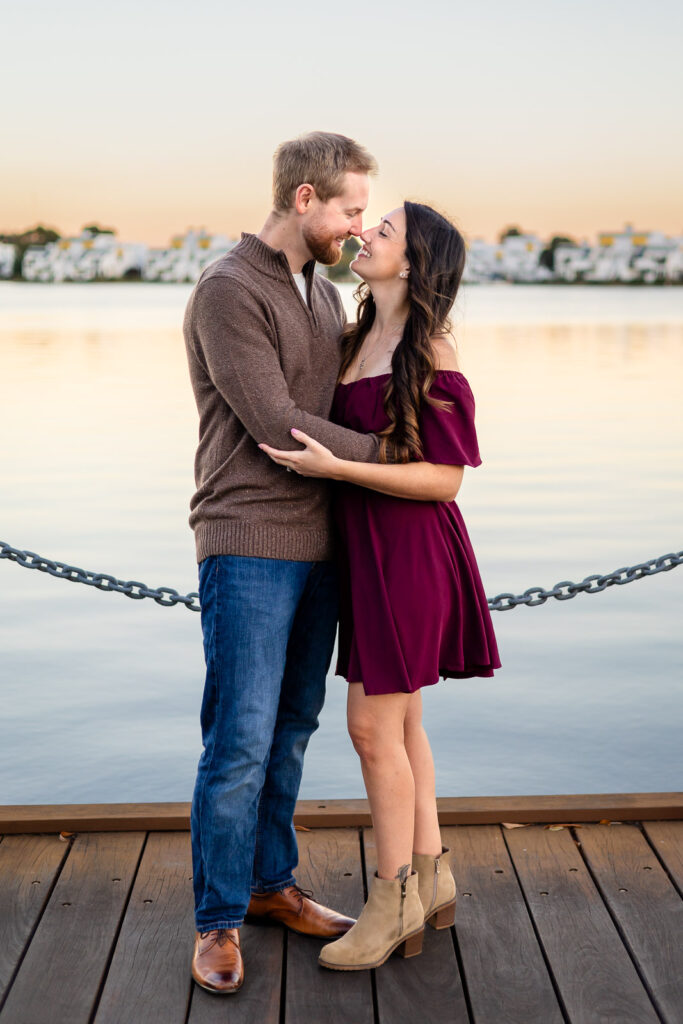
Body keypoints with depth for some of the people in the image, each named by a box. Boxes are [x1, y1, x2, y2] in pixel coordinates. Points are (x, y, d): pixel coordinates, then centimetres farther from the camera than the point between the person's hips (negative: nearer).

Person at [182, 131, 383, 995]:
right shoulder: (227, 292, -13)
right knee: (241, 741, -5)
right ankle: (217, 922, 9)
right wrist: (386, 454, -9)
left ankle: (270, 883, 28)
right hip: (248, 544, -8)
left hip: (315, 542, 8)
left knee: (291, 728, 14)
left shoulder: (323, 294, 15)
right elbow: (276, 426, -18)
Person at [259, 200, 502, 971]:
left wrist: (334, 468, -24)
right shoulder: (360, 338, 10)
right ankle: (431, 878, 25)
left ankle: (394, 898, 9)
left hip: (408, 551, -8)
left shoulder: (431, 355, -15)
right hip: (367, 548, 8)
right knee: (400, 720, 13)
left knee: (373, 725, -5)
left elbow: (445, 479, -17)